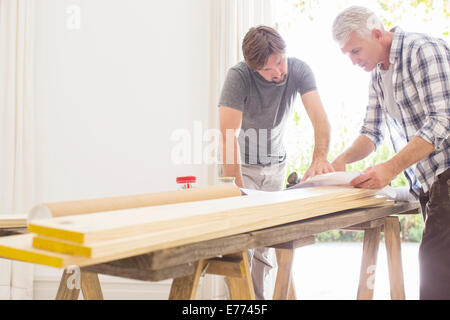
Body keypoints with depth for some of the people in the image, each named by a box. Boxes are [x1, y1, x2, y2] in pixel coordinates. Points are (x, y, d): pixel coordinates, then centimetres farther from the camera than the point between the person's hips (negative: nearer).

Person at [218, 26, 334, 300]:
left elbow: (319, 117, -27)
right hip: (242, 163, -3)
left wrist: (320, 158, -46)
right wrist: (236, 189, -41)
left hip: (275, 164, 3)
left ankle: (263, 297, 18)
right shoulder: (239, 77, -26)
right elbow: (229, 134, -34)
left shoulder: (299, 70, -17)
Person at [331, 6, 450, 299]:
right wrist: (342, 160, -5)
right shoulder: (378, 74, 13)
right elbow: (372, 132, 14)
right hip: (425, 182, 8)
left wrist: (390, 168, -26)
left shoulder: (423, 50, -13)